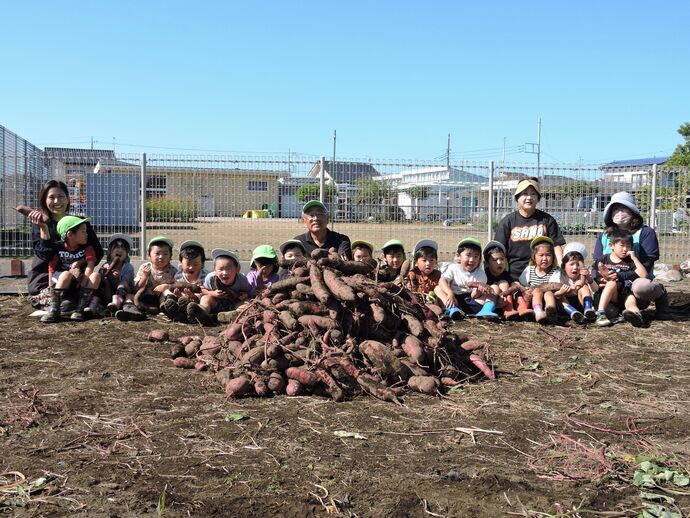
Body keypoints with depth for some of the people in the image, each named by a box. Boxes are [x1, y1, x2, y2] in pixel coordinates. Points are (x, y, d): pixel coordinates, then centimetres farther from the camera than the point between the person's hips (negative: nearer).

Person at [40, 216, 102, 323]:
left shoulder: (87, 248, 0)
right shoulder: (58, 249, -4)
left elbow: (90, 266, -13)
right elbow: (51, 269, -7)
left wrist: (82, 285, -25)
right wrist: (51, 290, -17)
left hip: (81, 282, 2)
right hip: (60, 281, -2)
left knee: (96, 275, -27)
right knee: (66, 274, -35)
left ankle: (79, 309, -31)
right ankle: (54, 310, -32)